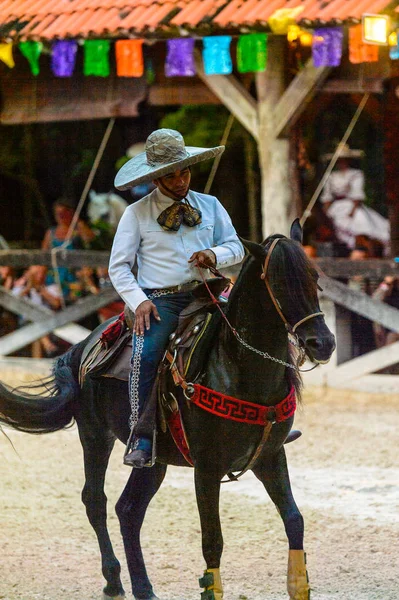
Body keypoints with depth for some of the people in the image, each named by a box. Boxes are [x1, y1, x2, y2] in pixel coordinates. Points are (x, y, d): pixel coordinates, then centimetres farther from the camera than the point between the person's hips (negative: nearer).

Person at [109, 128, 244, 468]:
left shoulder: (210, 206, 15)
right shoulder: (137, 214, 6)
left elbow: (236, 247, 16)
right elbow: (119, 267, 5)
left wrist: (215, 254, -7)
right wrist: (138, 301, -11)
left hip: (204, 296, 3)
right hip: (159, 300, -3)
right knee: (145, 356, -30)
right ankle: (140, 442, -27)